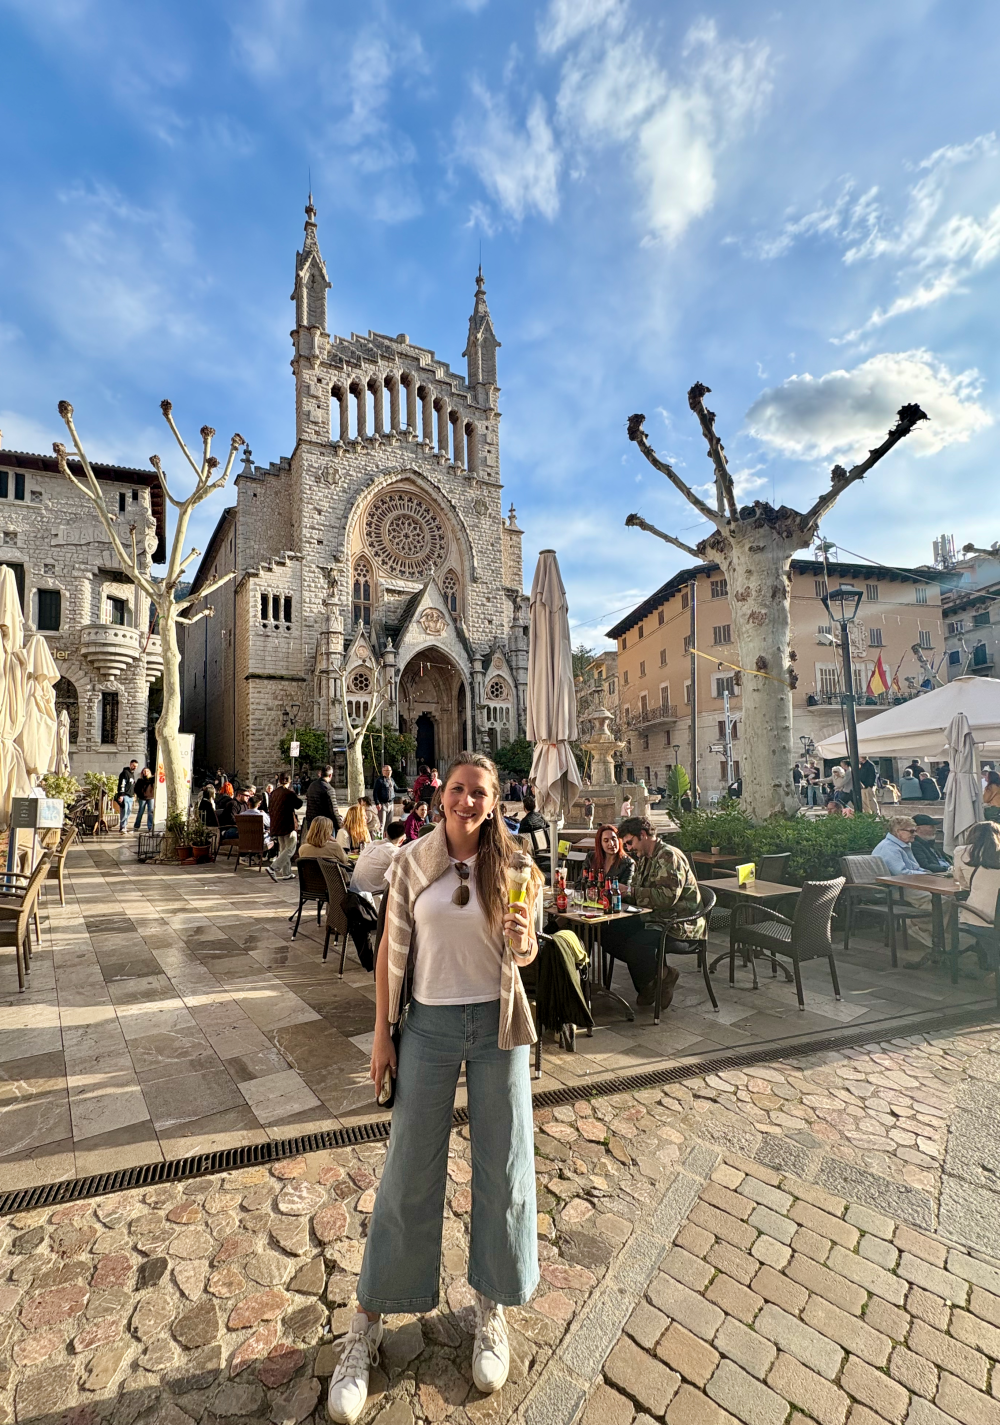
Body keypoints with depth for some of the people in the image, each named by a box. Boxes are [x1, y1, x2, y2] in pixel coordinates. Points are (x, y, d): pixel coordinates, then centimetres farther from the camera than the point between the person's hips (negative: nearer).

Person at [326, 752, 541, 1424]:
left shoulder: (511, 864, -5)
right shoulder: (413, 860, -6)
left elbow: (526, 953, 1)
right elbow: (393, 949, 0)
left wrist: (523, 940, -23)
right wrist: (383, 1033, 0)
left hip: (498, 1024, 1)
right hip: (431, 1022, 0)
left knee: (503, 1169, 14)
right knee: (408, 1172, 10)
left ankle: (493, 1308, 38)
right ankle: (368, 1324, 31)